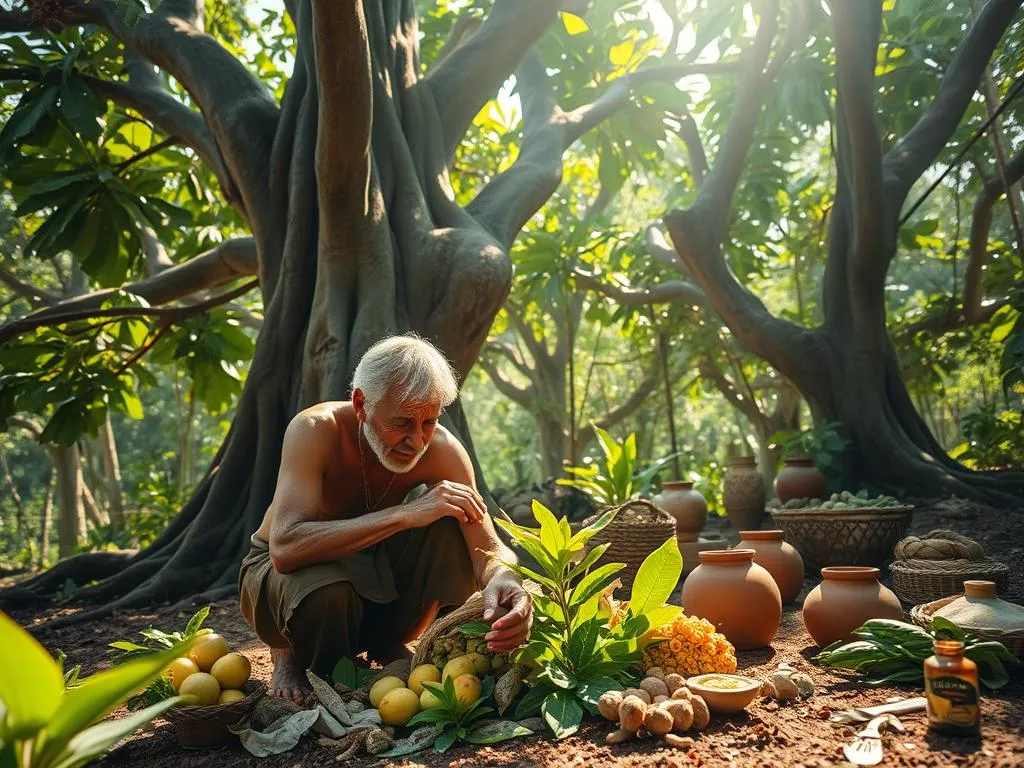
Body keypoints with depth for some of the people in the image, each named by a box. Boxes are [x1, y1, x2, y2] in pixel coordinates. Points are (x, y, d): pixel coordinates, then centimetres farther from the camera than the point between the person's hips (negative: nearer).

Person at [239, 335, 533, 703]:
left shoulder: (441, 449, -21)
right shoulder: (315, 431, -31)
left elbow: (488, 548, -24)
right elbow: (285, 548, -44)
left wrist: (503, 580, -50)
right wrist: (404, 514, -49)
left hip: (368, 566, 3)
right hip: (279, 569, -3)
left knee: (451, 527, -24)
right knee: (326, 590, -39)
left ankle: (389, 644, -3)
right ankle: (291, 655, -3)